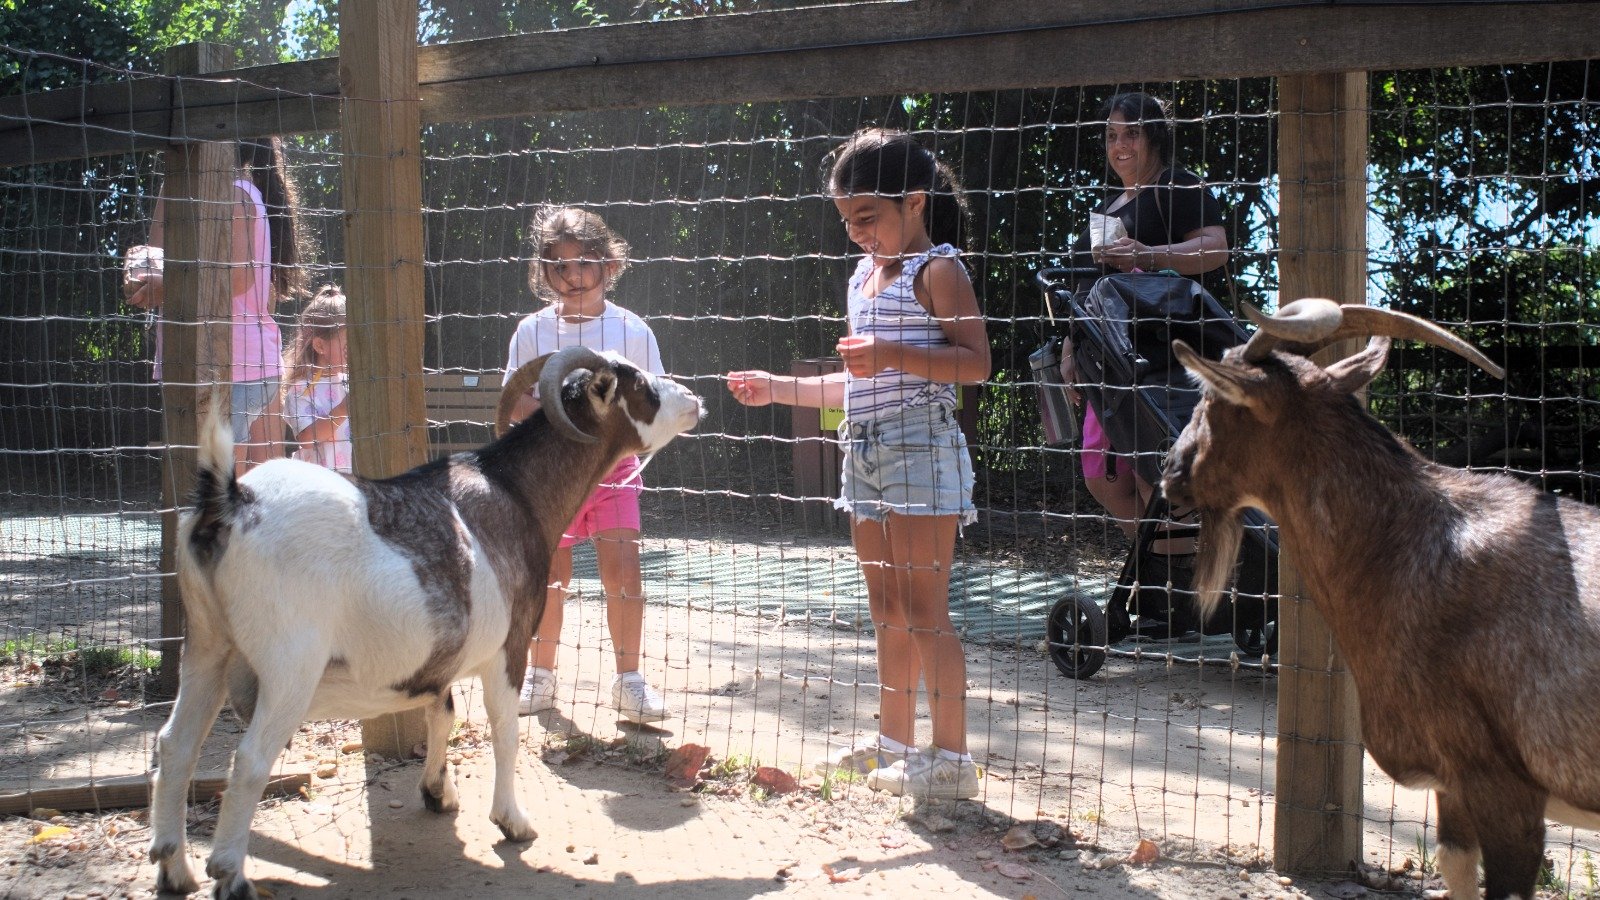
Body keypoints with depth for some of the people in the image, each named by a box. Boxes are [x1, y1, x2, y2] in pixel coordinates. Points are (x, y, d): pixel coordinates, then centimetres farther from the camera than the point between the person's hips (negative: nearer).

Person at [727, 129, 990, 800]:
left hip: (921, 447, -8)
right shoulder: (863, 279, 20)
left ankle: (951, 758, -2)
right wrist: (778, 389, 18)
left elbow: (976, 362, -15)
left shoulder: (937, 269, -6)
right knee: (887, 609, 13)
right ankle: (893, 741, 22)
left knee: (923, 609, -8)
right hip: (865, 448, 8)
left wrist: (892, 354, -25)